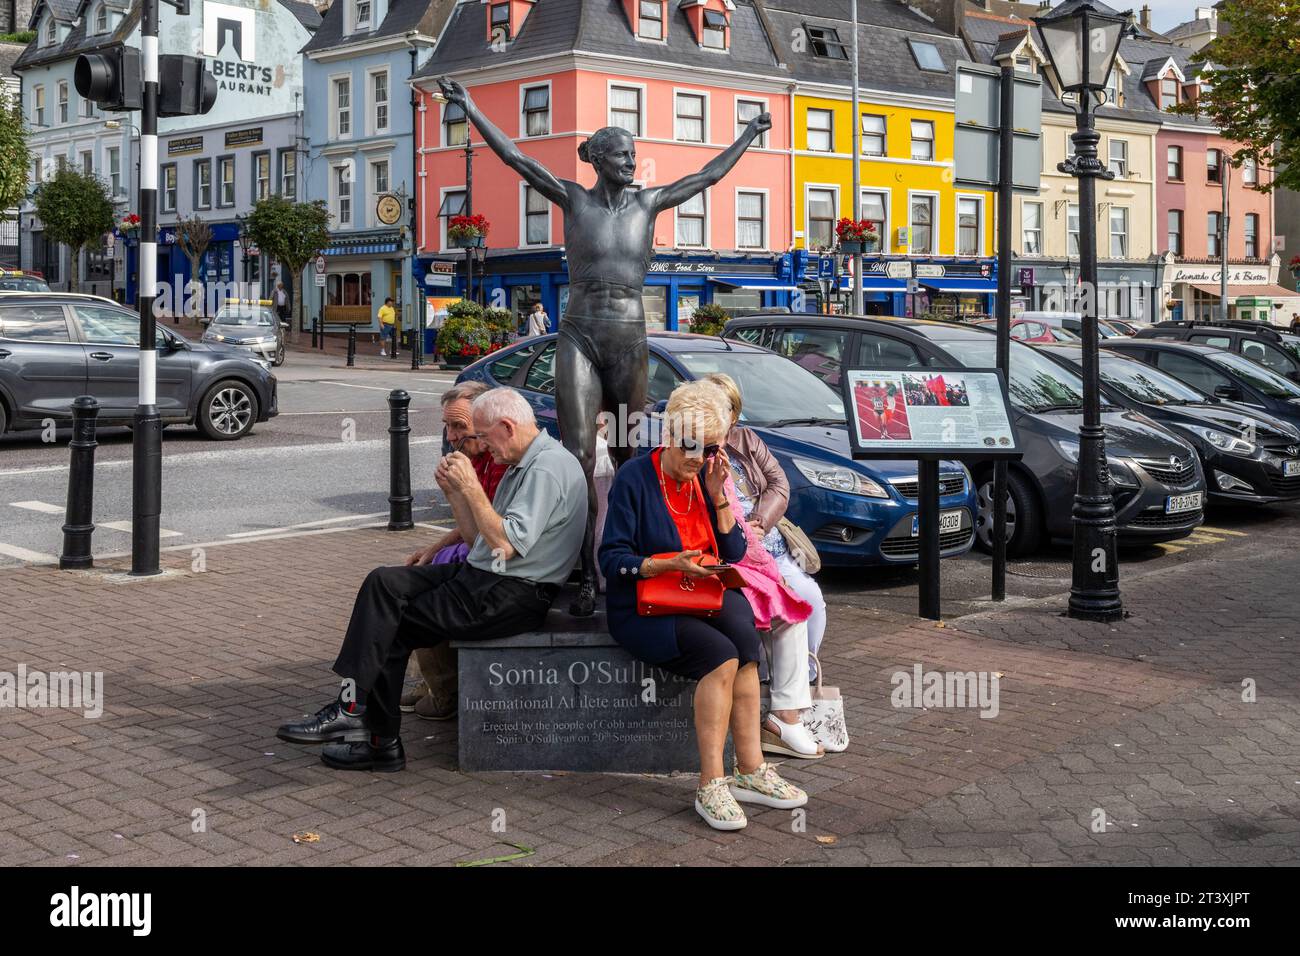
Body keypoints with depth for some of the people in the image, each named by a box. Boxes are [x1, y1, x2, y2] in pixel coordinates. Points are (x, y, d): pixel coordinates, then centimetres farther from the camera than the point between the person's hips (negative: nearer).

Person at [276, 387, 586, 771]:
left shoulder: (548, 468, -15)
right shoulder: (522, 464, 19)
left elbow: (505, 545, -24)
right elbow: (479, 538, 19)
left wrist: (471, 487, -17)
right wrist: (454, 492, 7)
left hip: (514, 594, -10)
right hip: (483, 576, 10)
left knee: (395, 627, -8)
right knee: (383, 582, -3)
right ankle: (352, 706, -10)